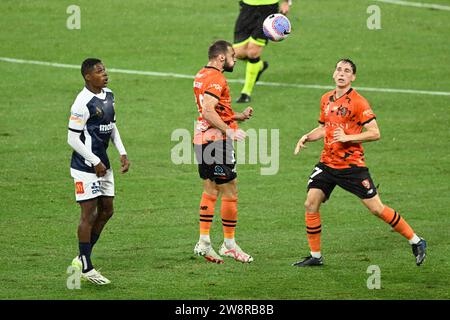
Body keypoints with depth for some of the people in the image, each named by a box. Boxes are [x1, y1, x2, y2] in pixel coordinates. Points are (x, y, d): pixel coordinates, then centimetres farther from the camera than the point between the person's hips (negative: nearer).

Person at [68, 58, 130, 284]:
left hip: (102, 163, 9)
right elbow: (73, 139, -18)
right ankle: (86, 268, 3)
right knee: (89, 214, -5)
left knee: (106, 210, 12)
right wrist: (95, 162, -16)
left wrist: (122, 153, 10)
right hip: (86, 166, -9)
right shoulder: (83, 103, -19)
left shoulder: (108, 96, 8)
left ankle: (82, 259, 24)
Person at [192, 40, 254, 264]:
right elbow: (208, 111, -26)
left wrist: (239, 116, 16)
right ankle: (229, 245, 3)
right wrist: (229, 131, -26)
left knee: (210, 191, 13)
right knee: (230, 192, -2)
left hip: (202, 138, 10)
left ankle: (204, 242, 11)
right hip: (216, 140, -10)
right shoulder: (216, 79, -14)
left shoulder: (201, 76, 17)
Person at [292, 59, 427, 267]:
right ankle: (315, 256, 8)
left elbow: (375, 133, -14)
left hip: (352, 164, -6)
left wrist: (347, 137, -23)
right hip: (327, 163, 6)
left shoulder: (358, 102, -11)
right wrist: (307, 137, 8)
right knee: (311, 204, -4)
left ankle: (416, 242, 8)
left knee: (376, 208, -5)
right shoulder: (326, 99, 10)